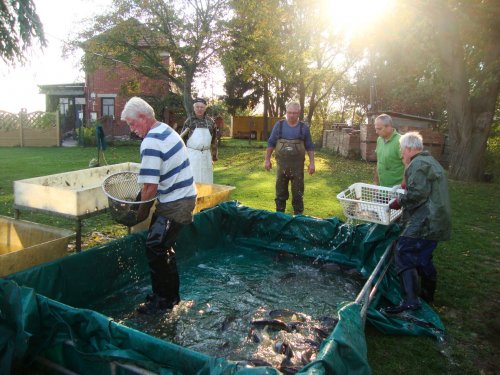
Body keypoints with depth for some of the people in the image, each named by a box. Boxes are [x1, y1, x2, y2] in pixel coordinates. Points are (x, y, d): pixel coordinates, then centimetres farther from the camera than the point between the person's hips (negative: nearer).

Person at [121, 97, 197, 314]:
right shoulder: (166, 129, 10)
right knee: (163, 247, 17)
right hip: (182, 197, 10)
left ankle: (163, 299, 12)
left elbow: (150, 186, -21)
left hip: (176, 203, -10)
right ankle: (171, 294, 29)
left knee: (155, 248, -2)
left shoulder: (151, 143, -20)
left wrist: (142, 212, -5)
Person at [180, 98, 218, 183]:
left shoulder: (210, 121, 6)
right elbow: (182, 138, 2)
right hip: (192, 154, -3)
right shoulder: (189, 121, -1)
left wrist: (214, 154, 13)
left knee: (206, 179, 7)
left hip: (206, 154, 3)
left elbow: (214, 139, 13)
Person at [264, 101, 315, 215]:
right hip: (281, 165, 1)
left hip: (297, 166, -1)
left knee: (297, 193, 6)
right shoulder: (279, 125, 1)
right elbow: (271, 143, 5)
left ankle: (298, 215, 17)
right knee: (280, 192, 10)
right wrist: (267, 159, 2)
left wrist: (312, 163, -3)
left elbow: (309, 147, 4)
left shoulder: (304, 127, 1)